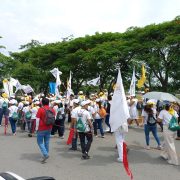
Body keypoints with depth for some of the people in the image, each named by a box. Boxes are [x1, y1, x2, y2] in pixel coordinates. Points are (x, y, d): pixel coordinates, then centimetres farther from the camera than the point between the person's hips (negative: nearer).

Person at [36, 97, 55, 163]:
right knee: (47, 142, 14)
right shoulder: (52, 110, 1)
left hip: (41, 128, -5)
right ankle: (45, 155, 23)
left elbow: (37, 119, -14)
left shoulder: (40, 109, -13)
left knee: (40, 142, 5)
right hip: (49, 128, 5)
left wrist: (37, 127, -5)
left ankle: (45, 154, -9)